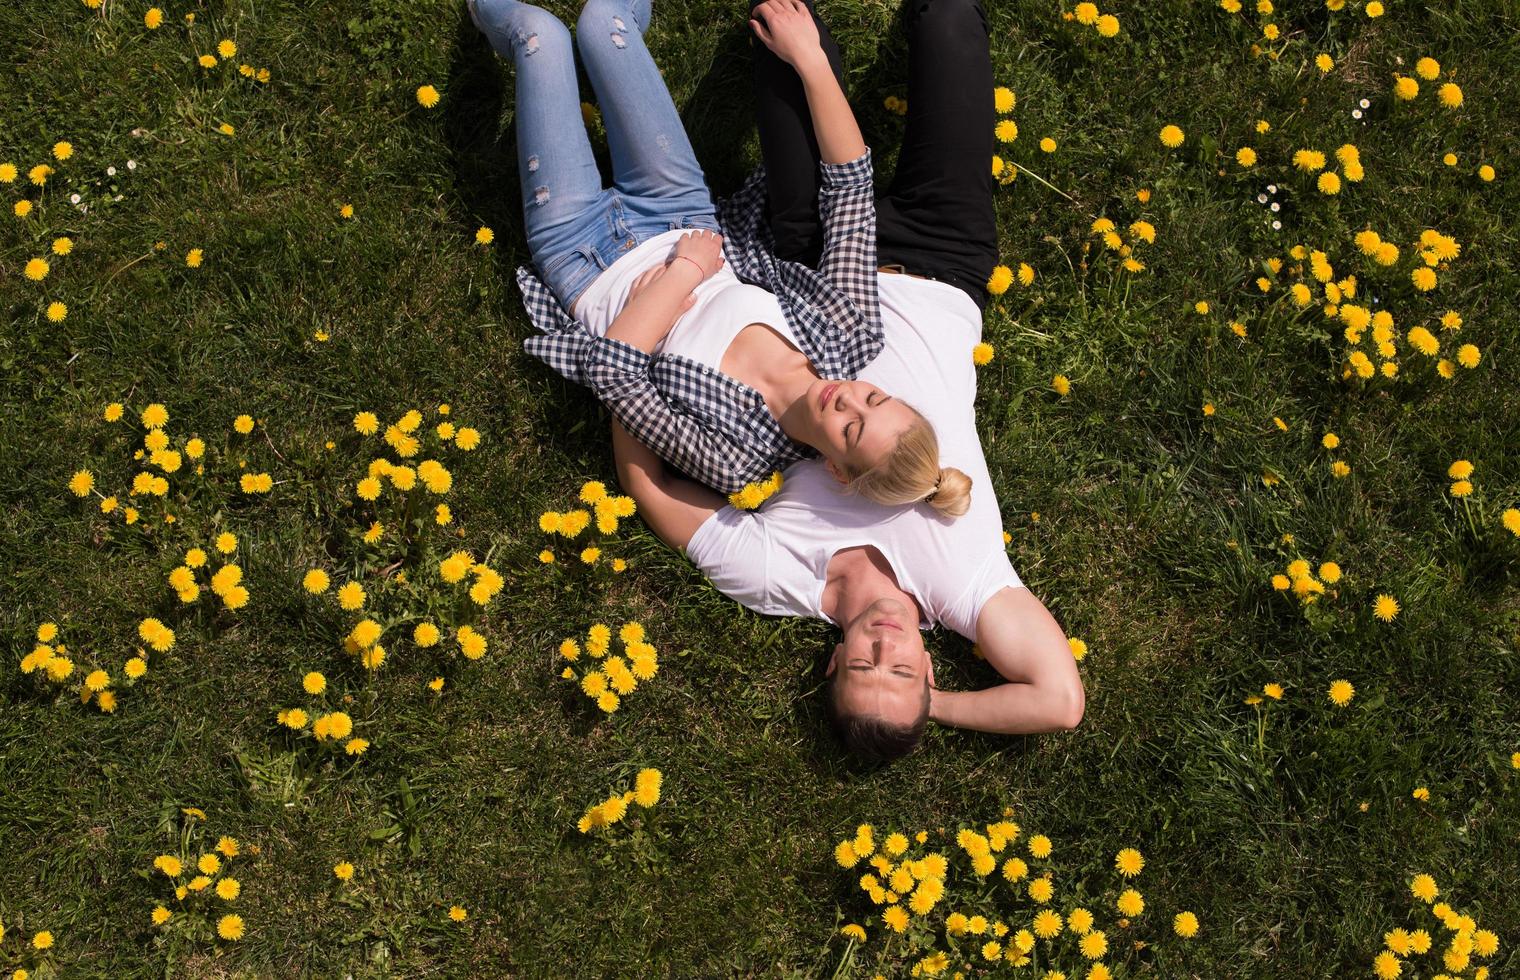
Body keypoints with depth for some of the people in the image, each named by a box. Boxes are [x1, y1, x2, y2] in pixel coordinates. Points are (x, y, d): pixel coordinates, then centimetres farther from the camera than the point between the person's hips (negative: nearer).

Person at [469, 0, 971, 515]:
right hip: (681, 221, 4)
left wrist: (686, 270, -33)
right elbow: (850, 182, -23)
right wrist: (813, 61, -27)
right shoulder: (852, 334, -26)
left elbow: (609, 370, -38)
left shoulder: (735, 459, -37)